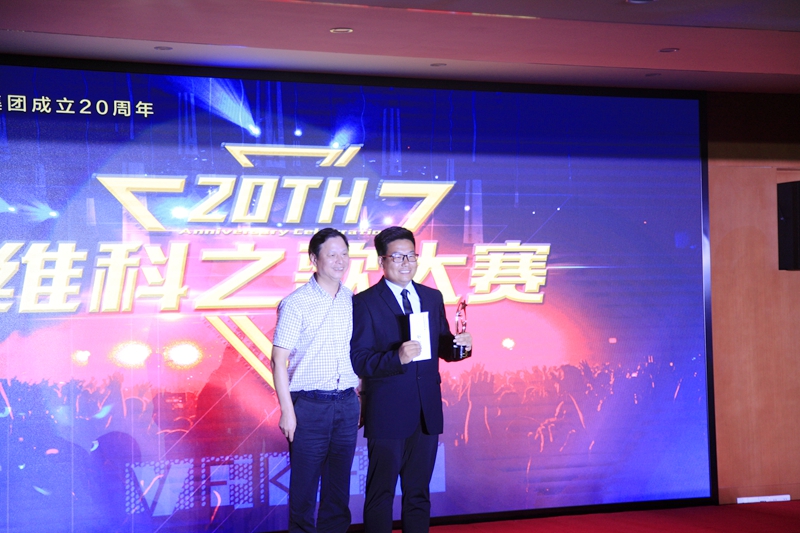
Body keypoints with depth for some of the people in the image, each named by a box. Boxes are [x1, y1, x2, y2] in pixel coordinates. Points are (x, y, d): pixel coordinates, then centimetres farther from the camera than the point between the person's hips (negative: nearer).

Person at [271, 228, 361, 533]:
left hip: (347, 404, 4)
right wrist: (287, 411, -11)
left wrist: (362, 402, 8)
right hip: (309, 405, -4)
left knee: (339, 485, 12)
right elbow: (278, 360, -7)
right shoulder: (295, 304, -6)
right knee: (304, 486, 4)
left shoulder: (354, 302, 7)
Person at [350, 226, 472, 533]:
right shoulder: (365, 303, -7)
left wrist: (461, 344, -8)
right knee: (381, 493, 5)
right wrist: (398, 357, -29)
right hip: (387, 413, -5)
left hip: (427, 412, 5)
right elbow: (359, 361, -14)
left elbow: (441, 348, 14)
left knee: (419, 492, 14)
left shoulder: (433, 297, 10)